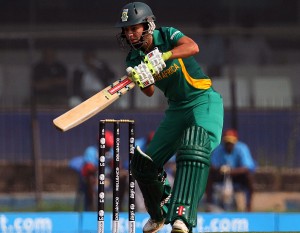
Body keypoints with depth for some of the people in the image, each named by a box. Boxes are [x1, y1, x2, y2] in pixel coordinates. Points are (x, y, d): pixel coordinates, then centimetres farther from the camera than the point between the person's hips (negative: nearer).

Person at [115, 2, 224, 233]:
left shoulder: (167, 36, -13)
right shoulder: (134, 59, 0)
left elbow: (192, 47, -34)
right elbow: (150, 92, -12)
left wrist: (161, 57, -46)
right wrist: (141, 81, -34)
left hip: (204, 101, -7)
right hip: (177, 108, 7)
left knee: (194, 149, -33)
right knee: (144, 163, 4)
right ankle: (160, 213, 32)